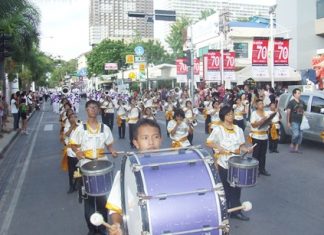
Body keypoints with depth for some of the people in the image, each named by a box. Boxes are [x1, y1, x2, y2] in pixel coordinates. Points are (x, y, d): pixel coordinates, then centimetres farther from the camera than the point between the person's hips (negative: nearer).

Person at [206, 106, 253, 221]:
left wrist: (247, 149, -10)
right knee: (224, 188, 6)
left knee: (236, 187, 9)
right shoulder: (218, 129, -8)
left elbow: (241, 145, 10)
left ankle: (236, 210, 22)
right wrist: (220, 148, -21)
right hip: (223, 163, -4)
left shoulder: (238, 129, 6)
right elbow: (208, 142, -10)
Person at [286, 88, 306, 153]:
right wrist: (288, 122, -12)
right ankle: (292, 146, 5)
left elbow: (303, 111, 18)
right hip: (294, 121, -6)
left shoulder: (302, 102, 12)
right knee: (296, 134, -15)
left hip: (300, 121, 6)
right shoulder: (291, 102, -5)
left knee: (300, 135, 5)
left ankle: (296, 148, 13)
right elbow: (288, 112, -8)